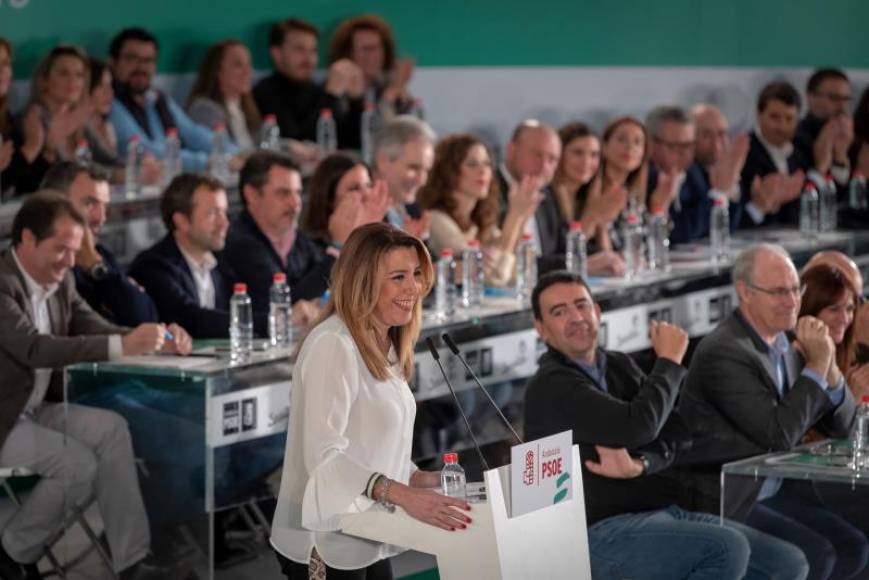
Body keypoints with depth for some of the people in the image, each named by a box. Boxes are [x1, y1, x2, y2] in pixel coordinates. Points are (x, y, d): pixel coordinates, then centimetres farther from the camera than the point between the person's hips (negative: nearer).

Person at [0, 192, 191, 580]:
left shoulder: (60, 282, 6)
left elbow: (94, 328, 8)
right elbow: (36, 348, -33)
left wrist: (156, 340, -13)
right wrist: (123, 346, -39)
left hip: (36, 410, 8)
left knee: (110, 429, -14)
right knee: (80, 463, -21)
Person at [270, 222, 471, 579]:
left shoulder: (384, 346, 12)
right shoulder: (332, 345, -17)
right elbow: (324, 455, -27)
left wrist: (418, 479, 3)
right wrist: (402, 495, -36)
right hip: (327, 547, -9)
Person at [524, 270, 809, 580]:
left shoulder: (619, 366, 17)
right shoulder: (551, 386, -9)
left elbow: (677, 432, 8)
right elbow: (638, 426, -20)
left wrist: (640, 466, -14)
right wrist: (669, 360, -4)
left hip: (666, 513, 8)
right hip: (606, 532, -8)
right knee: (728, 548, -30)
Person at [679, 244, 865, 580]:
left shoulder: (784, 346, 8)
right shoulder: (724, 352, -20)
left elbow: (840, 426, 10)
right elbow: (780, 436, -24)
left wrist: (829, 366, -8)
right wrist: (816, 366, -17)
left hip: (770, 492, 9)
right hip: (724, 504, -9)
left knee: (853, 547, -1)